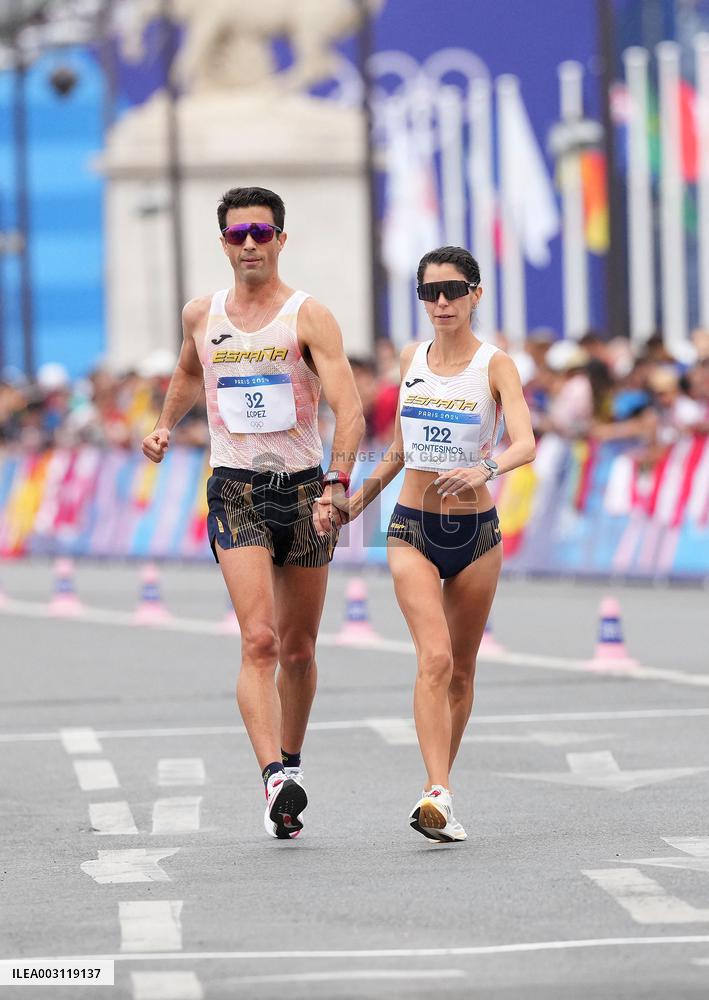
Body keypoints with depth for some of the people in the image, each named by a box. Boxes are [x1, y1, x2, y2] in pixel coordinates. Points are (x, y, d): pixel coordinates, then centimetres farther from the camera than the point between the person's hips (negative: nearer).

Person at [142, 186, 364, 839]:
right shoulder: (202, 315, 6)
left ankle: (290, 764, 32)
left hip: (304, 490, 0)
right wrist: (165, 426, 17)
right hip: (236, 492, 0)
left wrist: (337, 486, -29)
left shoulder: (310, 317, -6)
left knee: (297, 648, 10)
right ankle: (277, 782, -28)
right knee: (259, 641, -17)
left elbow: (349, 409, -16)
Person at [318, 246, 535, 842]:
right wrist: (358, 499, 17)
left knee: (461, 670, 9)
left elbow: (525, 444, -21)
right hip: (413, 529, 1)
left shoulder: (495, 365, -6)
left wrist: (485, 470, -39)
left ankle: (435, 792, 25)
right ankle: (439, 795, -26)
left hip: (475, 530, -1)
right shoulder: (412, 358, 6)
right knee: (435, 658, -17)